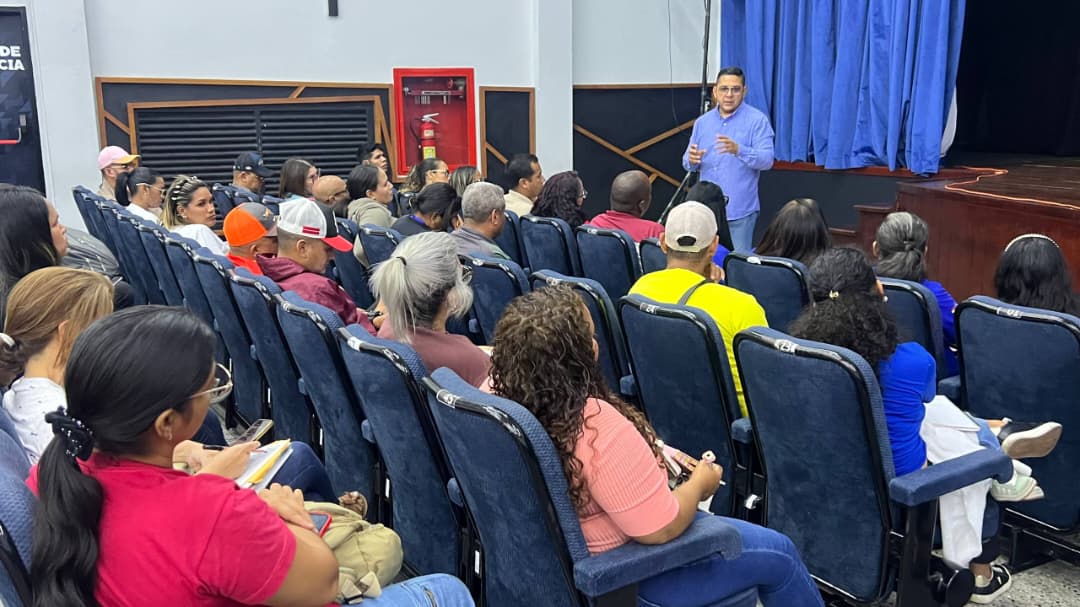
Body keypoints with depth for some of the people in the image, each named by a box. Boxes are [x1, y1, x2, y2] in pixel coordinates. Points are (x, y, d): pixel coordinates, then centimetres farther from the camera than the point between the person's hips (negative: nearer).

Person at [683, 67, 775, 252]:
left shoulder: (757, 120, -5)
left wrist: (738, 150, -31)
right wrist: (691, 159, -13)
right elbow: (688, 163, 11)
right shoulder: (702, 122, 9)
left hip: (740, 210, -4)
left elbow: (767, 160, -14)